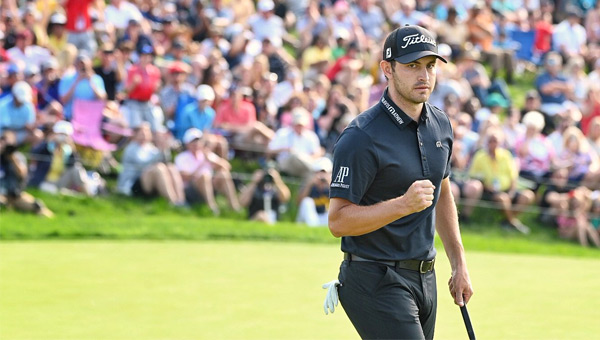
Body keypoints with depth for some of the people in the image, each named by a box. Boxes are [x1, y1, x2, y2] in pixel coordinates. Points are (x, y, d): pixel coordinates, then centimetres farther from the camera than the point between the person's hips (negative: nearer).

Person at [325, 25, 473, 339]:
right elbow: (338, 222, -18)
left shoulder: (439, 123, 9)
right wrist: (404, 204, -28)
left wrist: (459, 265, 20)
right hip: (376, 282, -8)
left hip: (424, 277, 8)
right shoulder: (362, 137, -16)